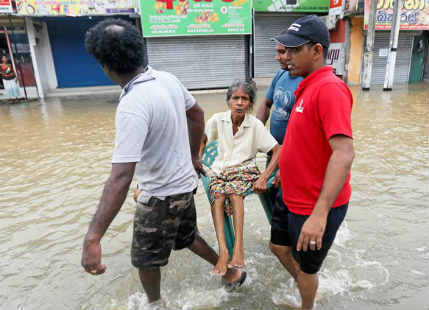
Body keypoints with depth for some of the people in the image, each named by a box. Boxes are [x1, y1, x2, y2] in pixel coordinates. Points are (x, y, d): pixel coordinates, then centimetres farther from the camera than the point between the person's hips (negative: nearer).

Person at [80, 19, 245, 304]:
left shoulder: (132, 106, -30)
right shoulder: (168, 79, -5)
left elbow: (121, 178, -36)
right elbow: (197, 115, 10)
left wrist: (93, 239, -32)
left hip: (162, 194, -8)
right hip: (185, 182, 8)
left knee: (146, 259, 18)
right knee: (187, 237, 31)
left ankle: (154, 302, 44)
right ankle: (231, 272, 46)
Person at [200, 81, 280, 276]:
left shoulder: (255, 124, -8)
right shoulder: (218, 120, -1)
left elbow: (278, 151, -10)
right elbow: (203, 140, 15)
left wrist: (264, 178, -19)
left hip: (245, 169, -2)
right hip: (220, 169, 2)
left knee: (234, 190, -36)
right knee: (217, 195, -31)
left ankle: (238, 247, -37)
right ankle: (223, 250, -37)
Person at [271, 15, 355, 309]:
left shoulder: (329, 89, -22)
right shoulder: (308, 87, 7)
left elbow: (344, 154, -31)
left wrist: (319, 214, -35)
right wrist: (284, 171, 24)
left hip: (316, 207, -9)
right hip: (293, 197, 9)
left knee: (305, 267, 15)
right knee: (280, 247, 26)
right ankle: (305, 286, 52)